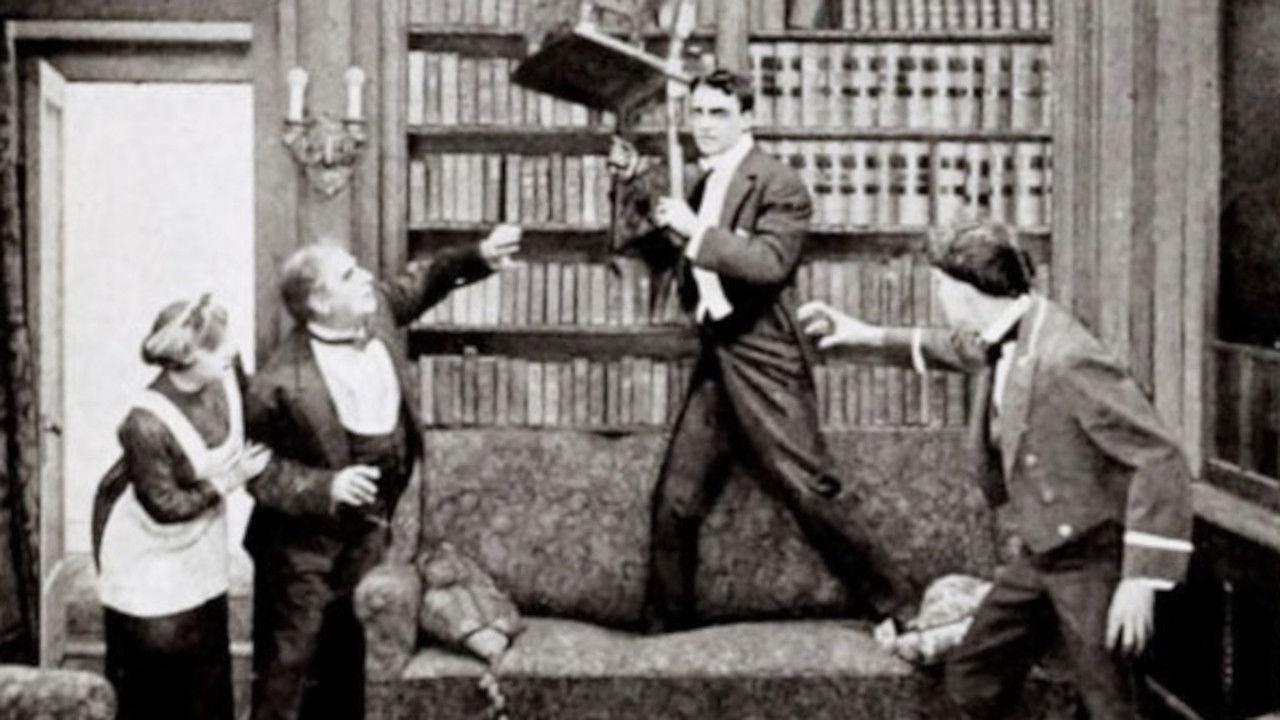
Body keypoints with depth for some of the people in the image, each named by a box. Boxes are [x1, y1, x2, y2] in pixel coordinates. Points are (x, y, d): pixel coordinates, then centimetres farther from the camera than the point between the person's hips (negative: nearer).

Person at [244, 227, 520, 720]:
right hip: (305, 545, -7)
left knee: (347, 660, 22)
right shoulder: (281, 385, -26)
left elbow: (419, 282, 12)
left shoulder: (376, 308, -8)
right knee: (288, 665, 5)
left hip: (367, 535, 7)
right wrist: (325, 487, -28)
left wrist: (478, 257, -3)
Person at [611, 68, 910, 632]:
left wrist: (697, 231, -23)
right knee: (675, 500, 9)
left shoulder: (779, 185, -9)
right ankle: (666, 624, 21)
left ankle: (888, 603, 10)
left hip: (764, 364, -7)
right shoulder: (705, 184, 15)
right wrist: (635, 186, 8)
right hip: (716, 362, 8)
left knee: (808, 493, -5)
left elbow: (770, 263, -22)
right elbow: (663, 254, 19)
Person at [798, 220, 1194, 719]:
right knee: (971, 680, 14)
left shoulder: (1068, 360, -27)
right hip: (1040, 553, 9)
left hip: (1091, 559, -9)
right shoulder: (998, 341, 0)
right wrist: (871, 336, 27)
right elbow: (951, 347, 27)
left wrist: (1141, 579, -26)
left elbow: (1161, 462, -26)